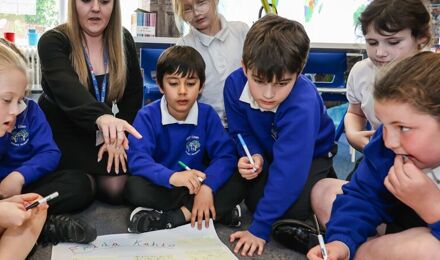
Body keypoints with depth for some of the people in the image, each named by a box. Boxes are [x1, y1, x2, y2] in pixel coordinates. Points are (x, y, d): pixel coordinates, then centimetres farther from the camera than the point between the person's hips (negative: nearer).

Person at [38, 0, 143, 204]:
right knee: (79, 191, -20)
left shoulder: (123, 41, -3)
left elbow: (133, 93, -1)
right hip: (62, 130, -3)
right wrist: (102, 117, -57)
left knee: (116, 189, -11)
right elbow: (68, 89, -37)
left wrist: (118, 134, -16)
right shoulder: (53, 42, -18)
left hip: (101, 133, 4)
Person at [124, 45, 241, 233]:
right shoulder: (147, 116, -10)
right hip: (161, 187, -1)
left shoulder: (207, 115, -4)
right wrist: (171, 176, -43)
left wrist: (207, 186, -32)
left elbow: (226, 155, -13)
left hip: (197, 185, 2)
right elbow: (137, 159, -24)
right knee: (134, 188, -32)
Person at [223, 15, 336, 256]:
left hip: (311, 155, -4)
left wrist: (259, 229, -37)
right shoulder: (234, 84, -25)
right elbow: (242, 132, -8)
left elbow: (287, 170, -41)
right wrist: (253, 156, -33)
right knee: (253, 198, -20)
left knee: (294, 208, -26)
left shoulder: (302, 105, -41)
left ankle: (323, 182, 6)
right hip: (267, 150, 4)